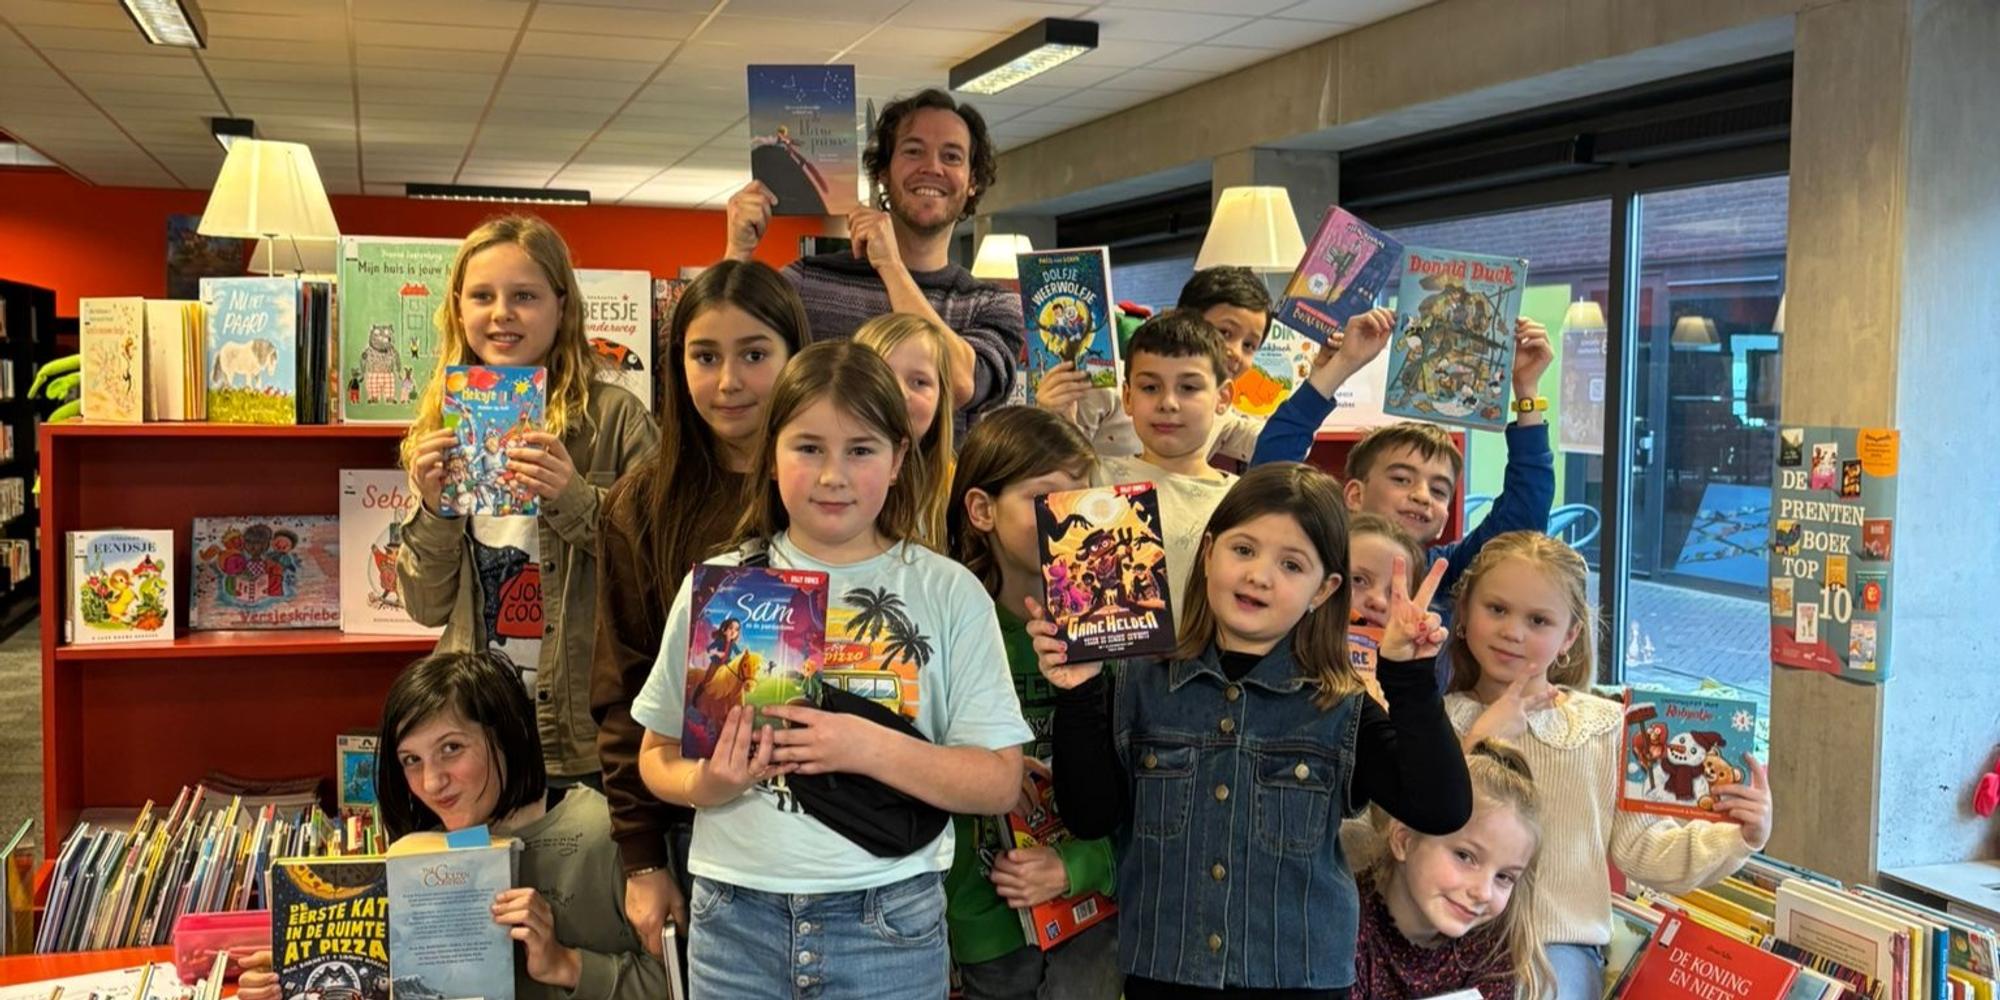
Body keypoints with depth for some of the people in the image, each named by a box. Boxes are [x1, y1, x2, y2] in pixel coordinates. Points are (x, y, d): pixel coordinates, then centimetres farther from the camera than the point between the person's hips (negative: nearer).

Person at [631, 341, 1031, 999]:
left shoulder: (950, 594, -3)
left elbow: (998, 783, -5)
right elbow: (658, 755, 8)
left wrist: (870, 748, -18)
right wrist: (702, 785, -13)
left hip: (891, 924, -1)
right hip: (735, 918, 1)